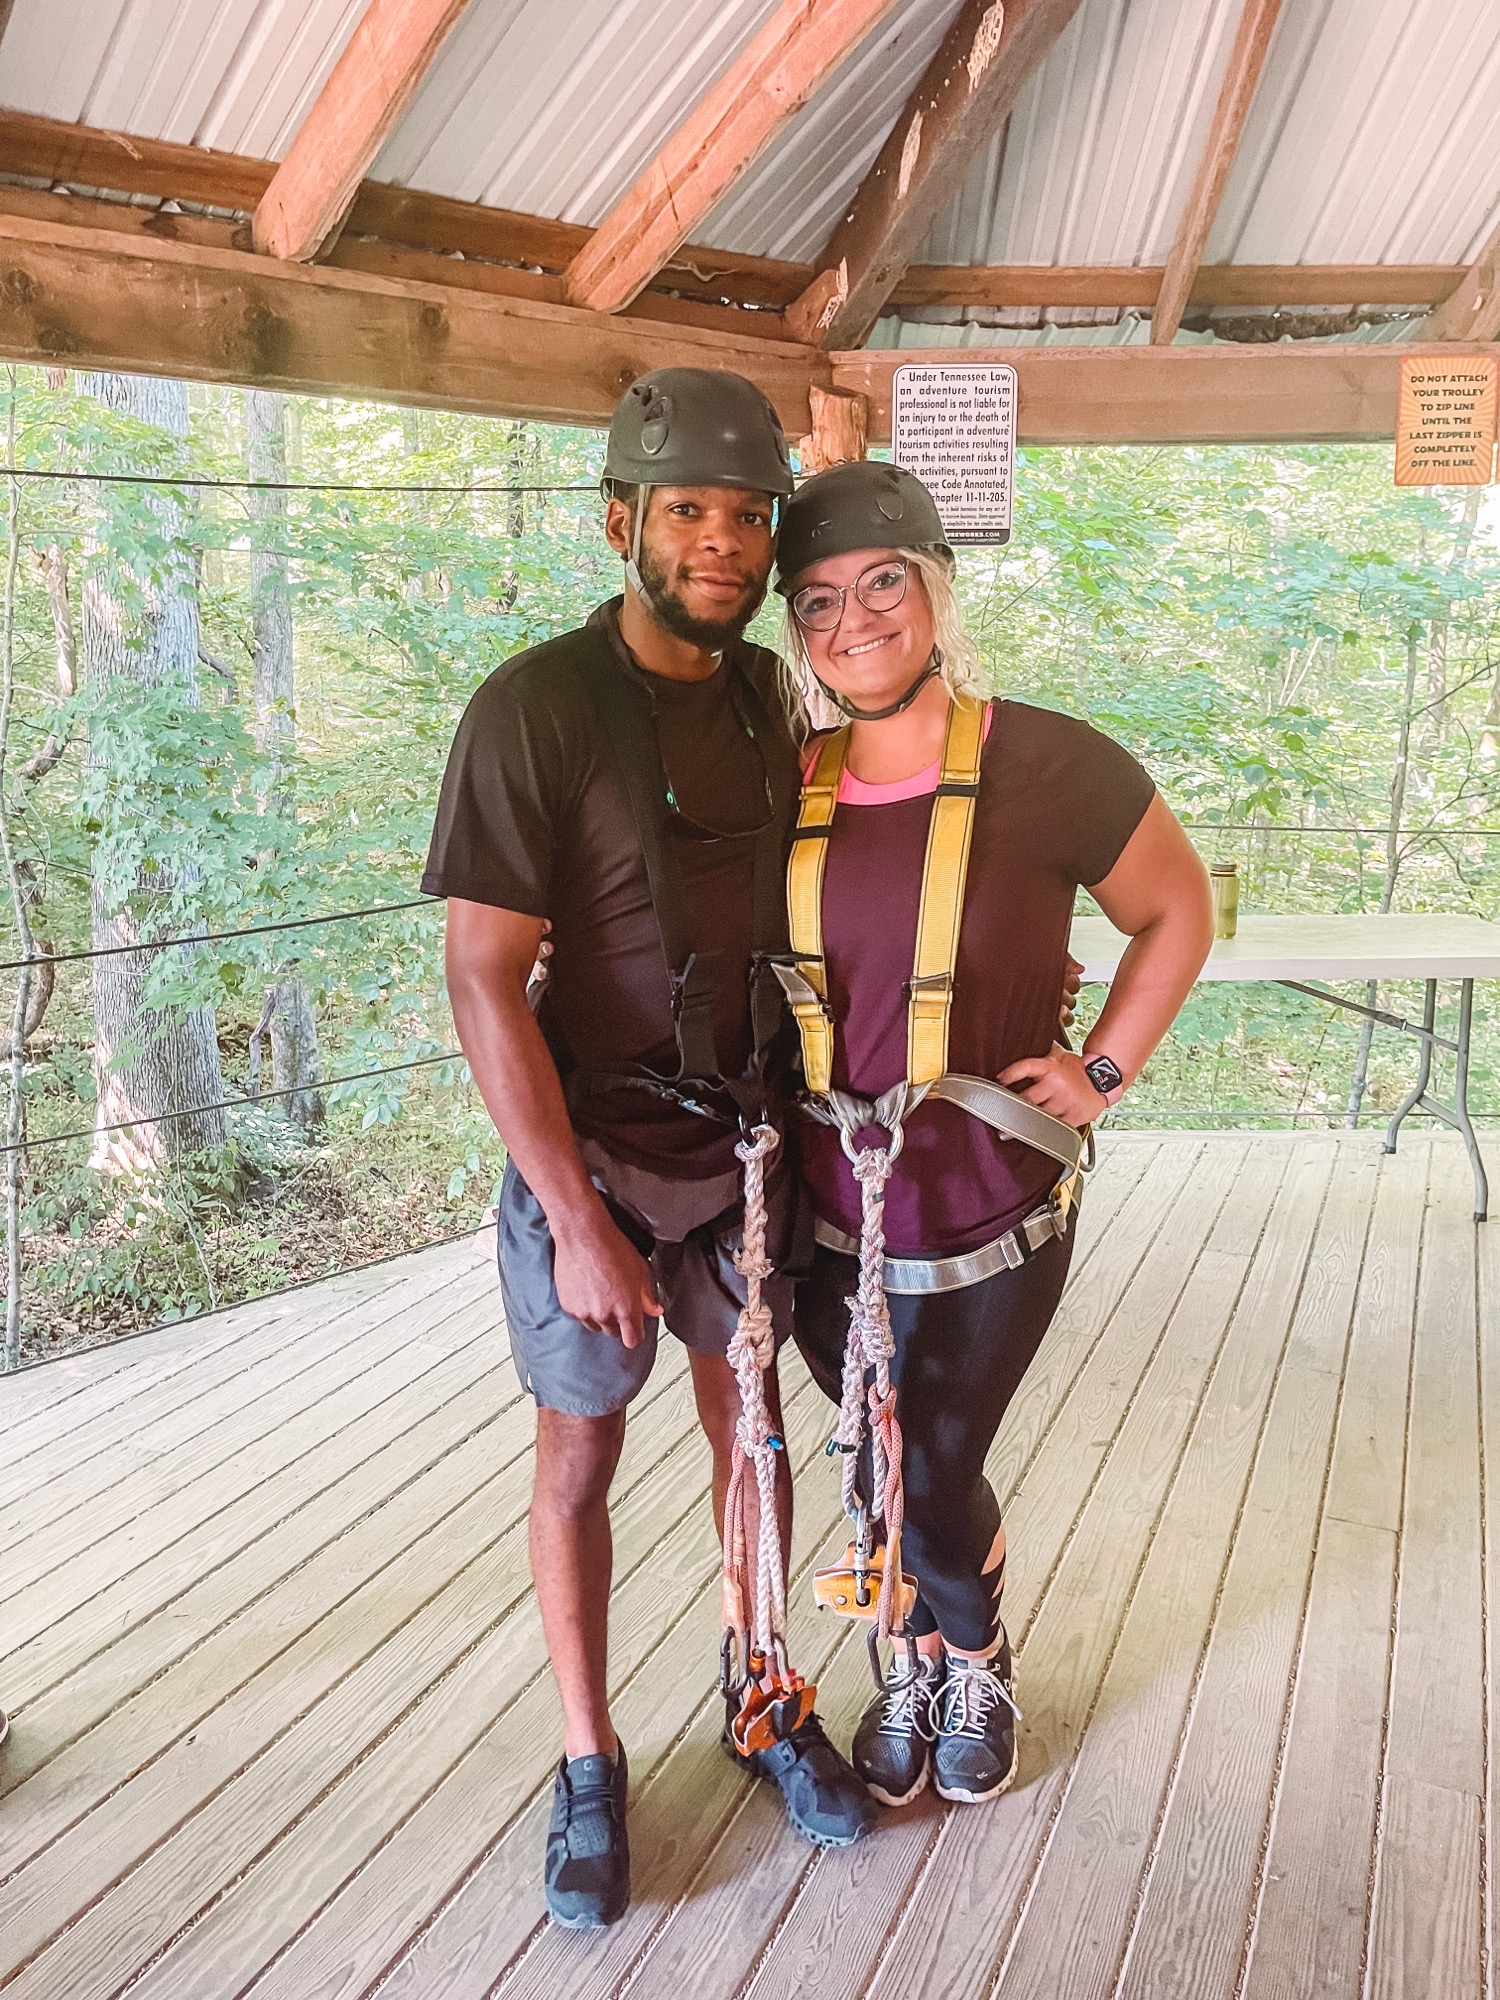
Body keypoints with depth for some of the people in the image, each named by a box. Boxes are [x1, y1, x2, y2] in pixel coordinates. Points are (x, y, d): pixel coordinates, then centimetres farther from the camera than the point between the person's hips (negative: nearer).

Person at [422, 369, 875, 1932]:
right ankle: (589, 1767, 32)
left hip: (743, 1138, 5)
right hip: (588, 1148, -5)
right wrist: (581, 1224, -22)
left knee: (753, 1427, 18)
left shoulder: (764, 694, 1)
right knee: (579, 1459, 11)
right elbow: (483, 981, -21)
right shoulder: (535, 708, -18)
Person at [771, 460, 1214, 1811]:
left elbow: (1178, 911, 2)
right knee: (884, 1470, 16)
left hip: (990, 1211, -3)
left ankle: (977, 1663, 41)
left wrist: (1104, 1067, -5)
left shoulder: (1049, 765, -12)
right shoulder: (791, 789, -1)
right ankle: (927, 1659, 45)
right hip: (833, 1213, 3)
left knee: (937, 1472, 7)